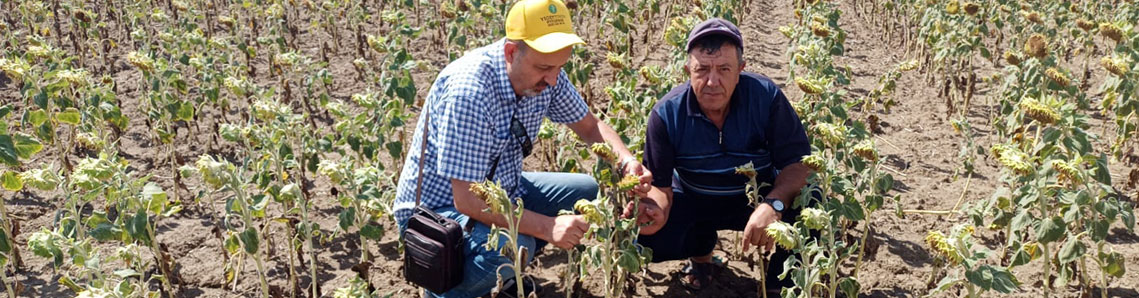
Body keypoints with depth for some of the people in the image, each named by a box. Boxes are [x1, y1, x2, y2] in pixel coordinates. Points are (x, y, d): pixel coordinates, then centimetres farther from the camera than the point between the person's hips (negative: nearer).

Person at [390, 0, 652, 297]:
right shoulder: (469, 91, -33)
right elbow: (467, 201, -33)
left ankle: (505, 272, 12)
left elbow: (590, 126, 6)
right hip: (438, 208, -8)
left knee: (592, 191, -1)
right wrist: (547, 228, -37)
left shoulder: (544, 76, -10)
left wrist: (627, 161, -15)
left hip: (500, 192, 8)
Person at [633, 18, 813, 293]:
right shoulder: (667, 113, -20)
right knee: (646, 237, -26)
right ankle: (701, 251, 11)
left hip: (759, 196, -1)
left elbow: (797, 162, -22)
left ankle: (783, 284, -2)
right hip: (693, 202, 1)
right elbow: (658, 182, -14)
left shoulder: (766, 97, -23)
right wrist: (658, 208, -40)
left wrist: (773, 205, -43)